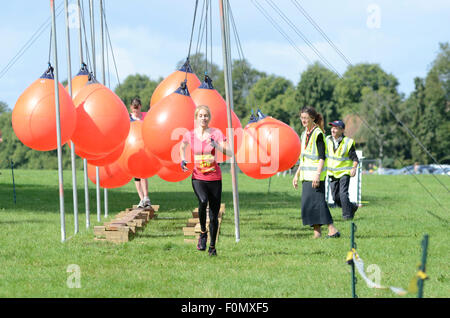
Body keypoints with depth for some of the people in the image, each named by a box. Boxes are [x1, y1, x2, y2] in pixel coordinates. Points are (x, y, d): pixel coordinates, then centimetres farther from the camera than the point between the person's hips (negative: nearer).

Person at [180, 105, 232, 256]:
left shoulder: (216, 133, -5)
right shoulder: (189, 135, 0)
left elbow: (230, 153, -12)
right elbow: (182, 146, 23)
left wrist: (216, 146, -27)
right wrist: (183, 159, 6)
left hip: (215, 178, 0)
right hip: (198, 177, 0)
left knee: (214, 216, 4)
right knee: (203, 201, -32)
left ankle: (212, 246, 23)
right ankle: (203, 233, -10)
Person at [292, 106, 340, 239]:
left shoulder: (318, 134, -9)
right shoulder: (305, 134, 16)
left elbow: (322, 157, -15)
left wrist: (317, 175, -23)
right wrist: (297, 175, 21)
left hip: (316, 174, -8)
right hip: (306, 175, 8)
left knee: (317, 201, -14)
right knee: (308, 203, 4)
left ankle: (332, 230, -14)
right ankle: (317, 232, 7)